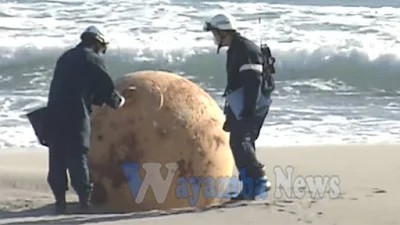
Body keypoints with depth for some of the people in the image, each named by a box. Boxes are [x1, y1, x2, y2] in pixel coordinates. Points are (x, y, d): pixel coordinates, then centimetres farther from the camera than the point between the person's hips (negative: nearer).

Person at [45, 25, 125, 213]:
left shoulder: (65, 58, 23)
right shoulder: (93, 59, 1)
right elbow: (104, 86, 0)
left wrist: (99, 100, 33)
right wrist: (117, 101, 21)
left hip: (54, 112, 6)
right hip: (76, 113, -6)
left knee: (57, 157, 7)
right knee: (78, 156, -3)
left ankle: (60, 199, 6)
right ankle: (84, 199, -4)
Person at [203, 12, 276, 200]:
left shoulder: (245, 49, -14)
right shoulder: (235, 50, 20)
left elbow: (254, 80, -23)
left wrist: (248, 109, -28)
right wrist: (231, 112, 28)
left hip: (251, 103, -11)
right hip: (241, 105, 11)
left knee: (239, 142, -17)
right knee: (242, 143, 11)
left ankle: (259, 180, -20)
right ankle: (249, 189, 13)